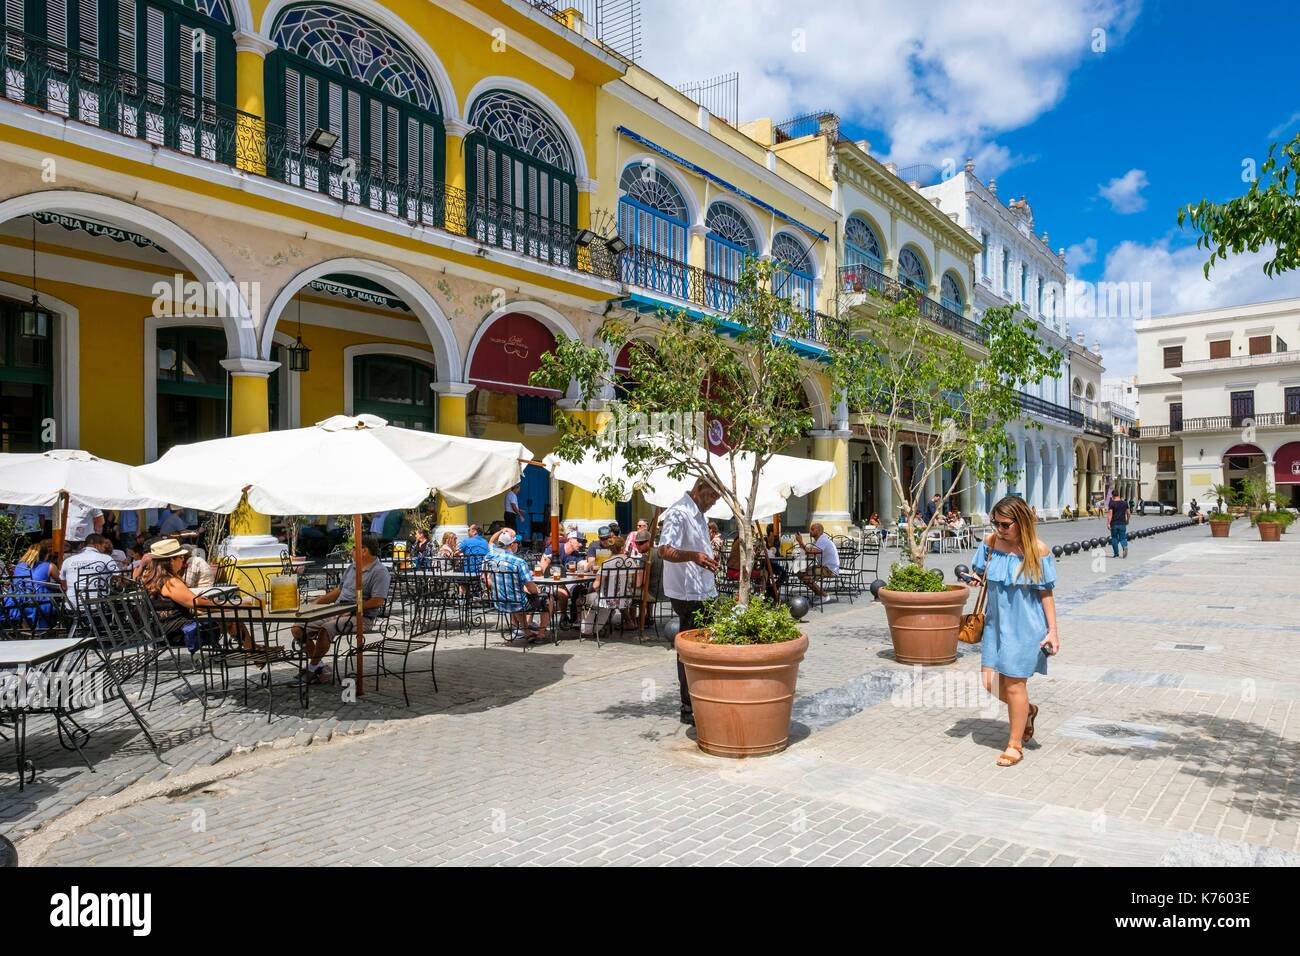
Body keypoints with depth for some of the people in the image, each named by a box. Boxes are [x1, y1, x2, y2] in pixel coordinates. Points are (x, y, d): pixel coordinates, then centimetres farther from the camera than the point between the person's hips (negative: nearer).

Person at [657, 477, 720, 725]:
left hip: (704, 593, 10)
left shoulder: (699, 516, 16)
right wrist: (693, 555, -44)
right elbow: (665, 550, -29)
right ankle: (689, 709, 5)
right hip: (687, 594, -10)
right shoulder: (678, 513, -16)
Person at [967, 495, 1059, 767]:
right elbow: (981, 576, 12)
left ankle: (1015, 745, 21)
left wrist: (1052, 630, -6)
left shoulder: (1037, 550, -12)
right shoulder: (991, 542, -2)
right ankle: (1027, 710, 37)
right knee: (990, 682, 6)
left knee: (1014, 683, 3)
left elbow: (1046, 592, -6)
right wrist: (974, 580, -12)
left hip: (1025, 625, -5)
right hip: (996, 622, 5)